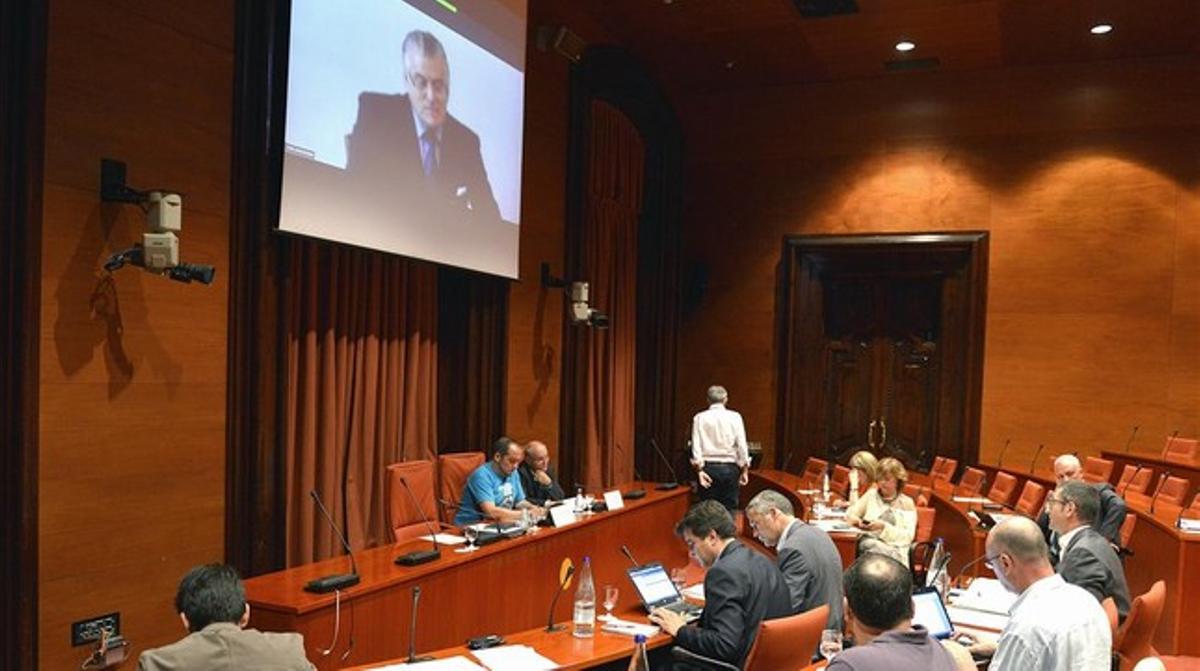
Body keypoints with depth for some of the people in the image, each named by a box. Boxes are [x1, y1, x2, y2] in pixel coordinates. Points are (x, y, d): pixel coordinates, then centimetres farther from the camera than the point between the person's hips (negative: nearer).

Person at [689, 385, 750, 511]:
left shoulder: (700, 417, 3)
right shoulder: (735, 417, 2)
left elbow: (696, 445, -5)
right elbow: (742, 445, -2)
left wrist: (699, 469, -7)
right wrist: (745, 470, 2)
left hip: (708, 468, 0)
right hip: (729, 467, 0)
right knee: (730, 509, 4)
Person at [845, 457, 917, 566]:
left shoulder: (907, 503, 11)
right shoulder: (871, 494, 20)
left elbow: (908, 536, 1)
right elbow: (850, 513, 17)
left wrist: (884, 527, -14)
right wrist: (855, 519, -8)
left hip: (895, 550, -1)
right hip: (868, 542, 2)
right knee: (871, 544, -35)